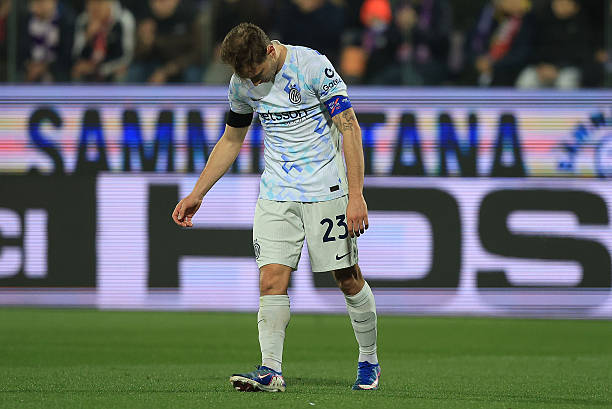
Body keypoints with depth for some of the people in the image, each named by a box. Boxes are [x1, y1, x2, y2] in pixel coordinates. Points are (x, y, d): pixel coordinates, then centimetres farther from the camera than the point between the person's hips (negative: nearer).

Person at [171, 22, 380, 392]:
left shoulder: (312, 66, -15)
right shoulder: (242, 85, 1)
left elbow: (350, 129, -13)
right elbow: (231, 140, 17)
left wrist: (356, 195, -18)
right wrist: (197, 194, 14)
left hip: (326, 191, -4)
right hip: (276, 194, 4)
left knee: (348, 278, 4)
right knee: (272, 279, -11)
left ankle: (369, 361, 21)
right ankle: (271, 371, -16)